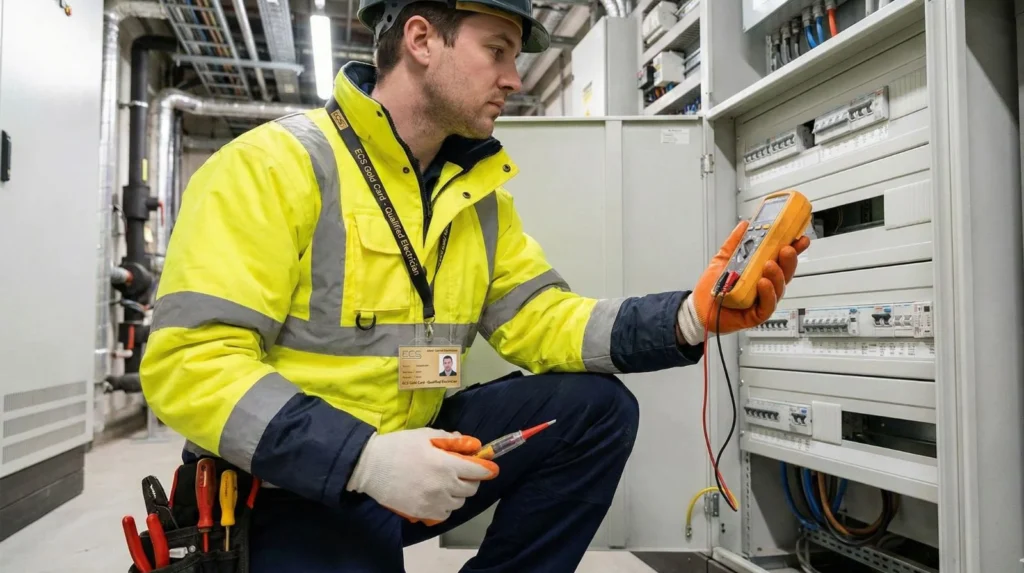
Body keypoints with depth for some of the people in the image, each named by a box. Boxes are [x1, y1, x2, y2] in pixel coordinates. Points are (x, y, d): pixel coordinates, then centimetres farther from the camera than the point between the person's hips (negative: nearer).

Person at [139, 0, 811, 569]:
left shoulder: (479, 191, 7)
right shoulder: (274, 164, -15)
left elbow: (539, 319, 0)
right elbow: (189, 364, -21)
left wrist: (687, 317, -16)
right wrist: (365, 458, -31)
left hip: (416, 450, 6)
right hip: (290, 486, -6)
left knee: (595, 407, -6)